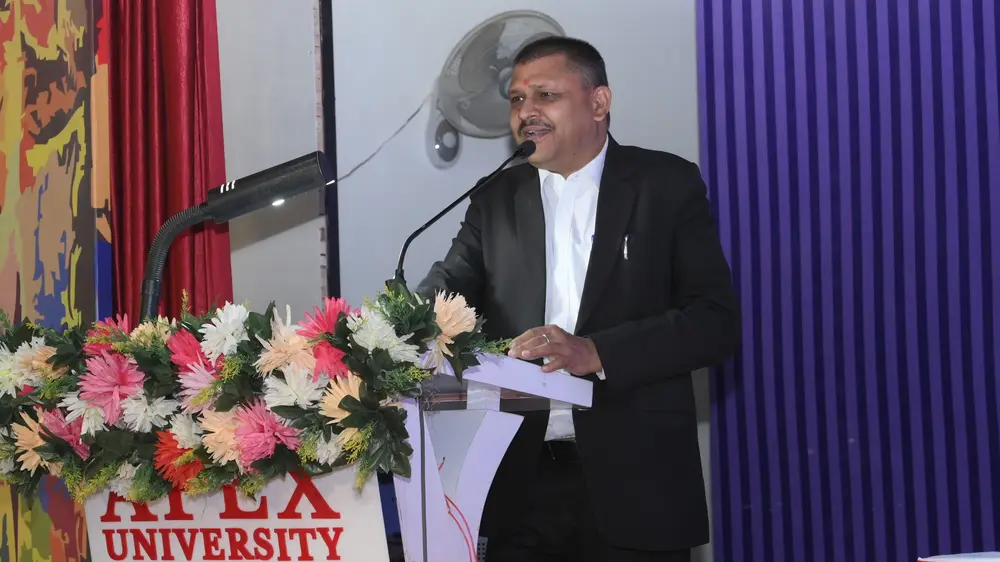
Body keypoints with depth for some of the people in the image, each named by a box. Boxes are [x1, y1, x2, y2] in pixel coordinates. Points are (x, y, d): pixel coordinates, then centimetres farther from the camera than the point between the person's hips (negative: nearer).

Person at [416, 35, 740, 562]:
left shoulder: (668, 186, 2)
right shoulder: (496, 200, 12)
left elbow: (717, 320, -6)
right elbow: (445, 290, -1)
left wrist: (596, 353, -19)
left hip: (635, 484, -3)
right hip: (520, 486, 3)